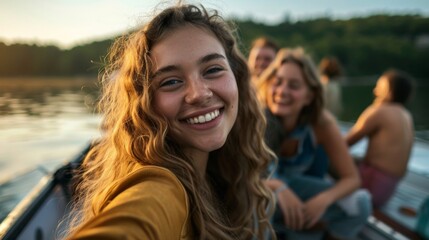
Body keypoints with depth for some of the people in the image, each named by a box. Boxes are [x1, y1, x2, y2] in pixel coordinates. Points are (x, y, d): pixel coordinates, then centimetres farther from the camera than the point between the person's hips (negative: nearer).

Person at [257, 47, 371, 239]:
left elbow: (352, 179, -17)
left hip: (299, 184, 3)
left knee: (359, 203, -16)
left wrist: (324, 199, -37)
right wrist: (277, 187, -44)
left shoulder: (321, 122, -21)